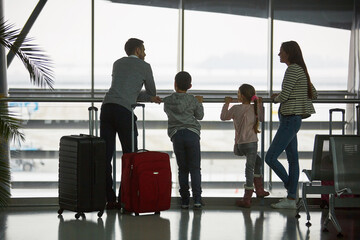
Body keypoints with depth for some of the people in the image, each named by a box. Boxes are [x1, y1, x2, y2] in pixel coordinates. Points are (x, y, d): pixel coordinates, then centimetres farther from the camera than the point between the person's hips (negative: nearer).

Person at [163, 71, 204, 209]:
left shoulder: (167, 101, 8)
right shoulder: (193, 100, 6)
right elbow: (200, 116, 17)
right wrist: (199, 103, 34)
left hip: (176, 135, 1)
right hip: (192, 134, -1)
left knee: (182, 169, 7)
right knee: (195, 168, 2)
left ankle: (184, 200, 2)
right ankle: (197, 198, -8)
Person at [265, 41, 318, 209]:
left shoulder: (293, 69, -14)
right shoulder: (301, 70, 15)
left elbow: (284, 96, -20)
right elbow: (314, 95, 21)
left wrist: (276, 98, 2)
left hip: (290, 120, -10)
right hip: (292, 120, 10)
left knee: (270, 158, -8)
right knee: (292, 159, 10)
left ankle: (290, 187, 2)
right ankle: (291, 199, 13)